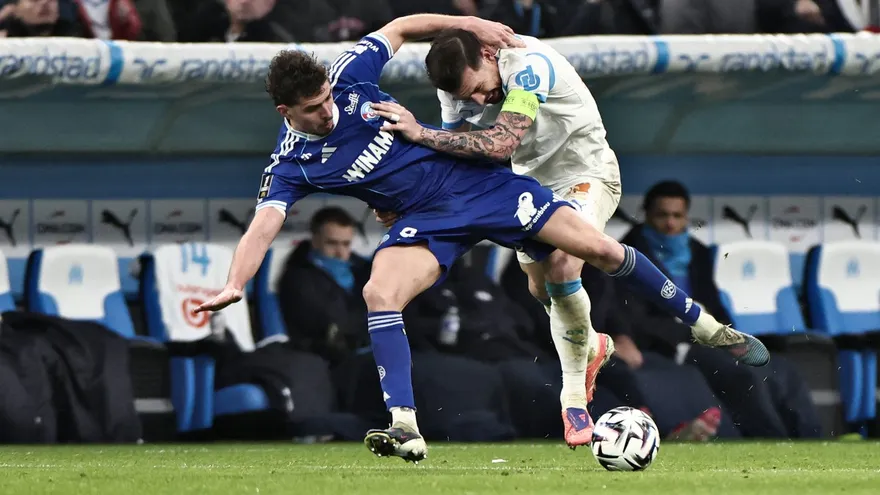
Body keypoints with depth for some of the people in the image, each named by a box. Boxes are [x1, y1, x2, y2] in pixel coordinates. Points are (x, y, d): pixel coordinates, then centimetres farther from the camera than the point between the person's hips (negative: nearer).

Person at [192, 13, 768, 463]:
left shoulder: (348, 78, -10)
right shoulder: (291, 166, -13)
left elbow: (400, 28, 7)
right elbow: (264, 225, -25)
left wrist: (465, 22, -2)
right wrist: (235, 285, -41)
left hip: (477, 179, 1)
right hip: (428, 221, 0)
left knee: (601, 249, -6)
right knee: (379, 294, -30)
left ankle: (710, 328, 8)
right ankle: (406, 430, -32)